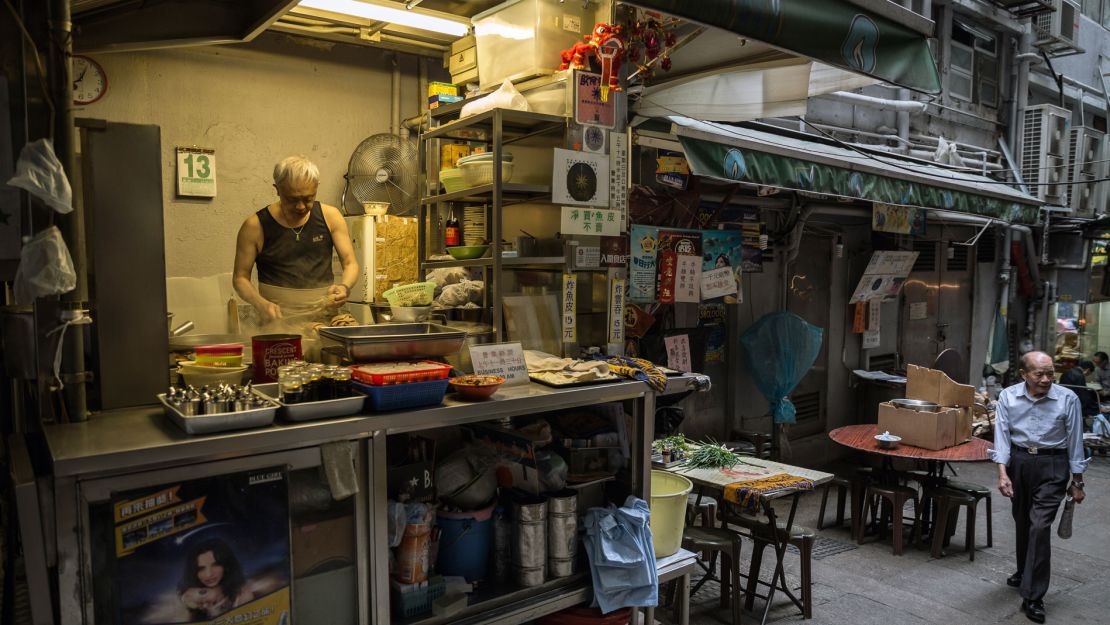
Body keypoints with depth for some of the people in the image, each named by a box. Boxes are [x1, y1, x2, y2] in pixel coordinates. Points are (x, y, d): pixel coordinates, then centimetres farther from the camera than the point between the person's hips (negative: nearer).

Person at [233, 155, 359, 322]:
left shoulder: (330, 216, 3)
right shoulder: (255, 226, -2)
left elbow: (350, 263, 8)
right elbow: (240, 277, 6)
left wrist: (344, 287, -13)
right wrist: (261, 304, -13)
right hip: (278, 317, -1)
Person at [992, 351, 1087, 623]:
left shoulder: (1068, 399, -9)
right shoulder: (1008, 396, -5)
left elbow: (1074, 442, -1)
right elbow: (1002, 435, -6)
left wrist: (1077, 482, 4)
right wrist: (1003, 473, -15)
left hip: (1052, 466, -3)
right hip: (1018, 461, 3)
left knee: (1040, 526, -11)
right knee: (1022, 523, 17)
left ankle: (1033, 597, -4)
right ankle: (1025, 573, 40)